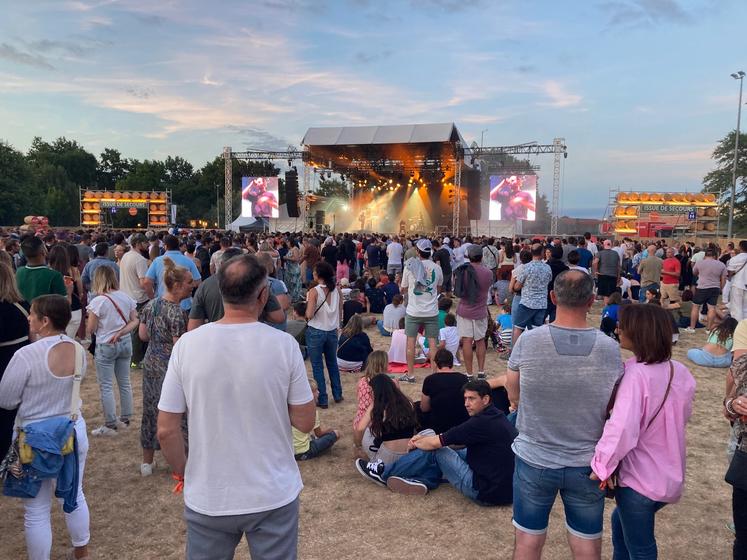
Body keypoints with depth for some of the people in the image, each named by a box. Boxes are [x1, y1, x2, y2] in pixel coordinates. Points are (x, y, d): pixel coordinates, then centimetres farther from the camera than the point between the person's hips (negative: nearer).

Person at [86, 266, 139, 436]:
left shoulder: (98, 301, -14)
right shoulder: (126, 297, 1)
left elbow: (90, 330, -10)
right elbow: (135, 321, 2)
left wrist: (90, 315, 8)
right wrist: (121, 332, -6)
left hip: (106, 346, -5)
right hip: (125, 344, 5)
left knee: (106, 386, 3)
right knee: (124, 383, 14)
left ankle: (110, 425, 6)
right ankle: (125, 419, 23)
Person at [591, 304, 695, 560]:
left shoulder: (636, 375, -26)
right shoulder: (681, 372, -2)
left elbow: (622, 429, -35)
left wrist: (603, 465, -23)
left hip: (639, 480, -7)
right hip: (671, 477, 7)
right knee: (621, 521, 28)